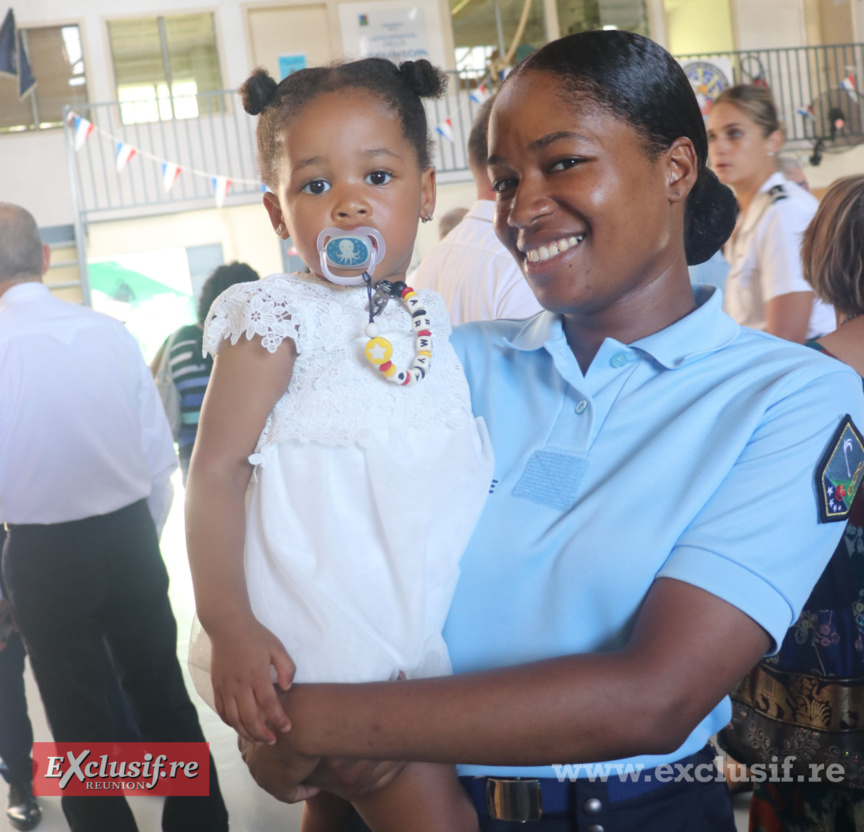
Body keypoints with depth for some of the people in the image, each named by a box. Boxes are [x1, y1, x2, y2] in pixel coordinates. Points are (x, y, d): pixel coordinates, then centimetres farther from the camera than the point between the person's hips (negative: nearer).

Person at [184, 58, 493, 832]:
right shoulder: (280, 317, -12)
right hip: (321, 636, -6)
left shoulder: (429, 314, 8)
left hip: (416, 624, 7)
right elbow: (215, 472, -14)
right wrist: (228, 627, -21)